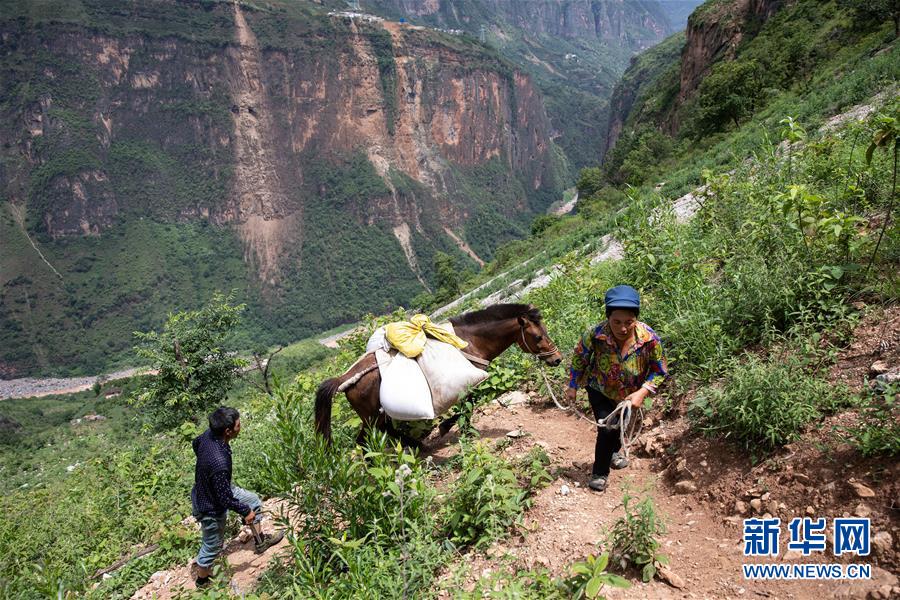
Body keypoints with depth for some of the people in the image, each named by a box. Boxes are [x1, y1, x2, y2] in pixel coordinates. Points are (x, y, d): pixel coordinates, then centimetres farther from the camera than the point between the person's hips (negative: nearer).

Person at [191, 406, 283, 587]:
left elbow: (196, 443, 4)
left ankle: (260, 541, 42)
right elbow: (225, 498, -31)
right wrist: (245, 511, -13)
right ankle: (202, 580, 48)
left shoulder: (209, 434, -22)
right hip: (211, 507, -8)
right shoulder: (219, 463, -45)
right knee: (212, 546, 19)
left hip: (210, 488, 8)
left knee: (253, 500, 21)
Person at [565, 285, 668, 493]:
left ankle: (613, 451, 59)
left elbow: (659, 370, -17)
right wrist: (573, 386, -5)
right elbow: (579, 359, -13)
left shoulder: (649, 338, -32)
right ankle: (600, 472, 16)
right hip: (600, 391, -2)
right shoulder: (595, 334, -34)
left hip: (629, 395, 3)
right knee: (606, 429, -12)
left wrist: (642, 392, -30)